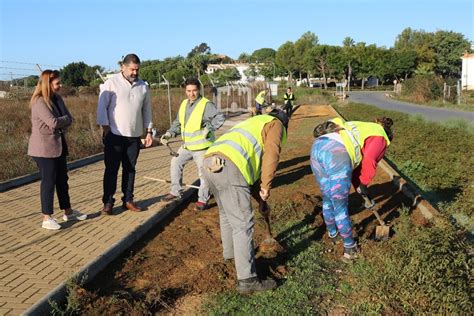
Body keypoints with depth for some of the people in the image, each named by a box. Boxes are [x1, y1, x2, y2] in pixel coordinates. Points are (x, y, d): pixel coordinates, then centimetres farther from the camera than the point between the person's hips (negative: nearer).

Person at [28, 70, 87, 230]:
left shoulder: (57, 99, 10)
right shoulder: (39, 102, -15)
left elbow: (69, 120, 4)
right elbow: (53, 122, -24)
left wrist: (60, 123, -14)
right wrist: (65, 118, -6)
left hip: (58, 145, 8)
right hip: (44, 147, -8)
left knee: (62, 179, 13)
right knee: (48, 181, -3)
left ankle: (68, 212, 25)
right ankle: (47, 218, 7)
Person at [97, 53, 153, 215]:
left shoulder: (143, 86, 8)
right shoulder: (111, 83, -4)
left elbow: (146, 110, 13)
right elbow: (102, 107, -7)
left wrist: (149, 132, 9)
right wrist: (106, 129, -12)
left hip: (135, 136, 4)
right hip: (114, 135, -4)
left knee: (130, 169, 10)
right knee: (111, 169, 0)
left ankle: (128, 200, 20)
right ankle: (108, 202, 8)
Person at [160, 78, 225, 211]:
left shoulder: (206, 104, -14)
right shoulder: (184, 104, 8)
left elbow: (220, 118, -23)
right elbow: (178, 123, 16)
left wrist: (209, 128, -32)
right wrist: (169, 133, 2)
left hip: (202, 146, -7)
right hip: (187, 145, 7)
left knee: (203, 173, 1)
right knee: (175, 163, 12)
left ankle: (203, 200, 15)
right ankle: (176, 192, 28)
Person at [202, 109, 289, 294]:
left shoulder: (253, 123, 39)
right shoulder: (275, 124, 16)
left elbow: (251, 166, 38)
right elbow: (271, 154, -5)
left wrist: (259, 194, 38)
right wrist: (266, 186, 0)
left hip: (210, 163, 9)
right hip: (228, 166, -9)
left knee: (227, 215, 28)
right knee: (243, 224, -3)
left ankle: (230, 254, 46)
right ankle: (247, 280, 2)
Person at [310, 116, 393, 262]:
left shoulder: (360, 129, 38)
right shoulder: (380, 136, 17)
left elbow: (354, 162, 33)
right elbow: (369, 160, -2)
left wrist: (358, 185, 30)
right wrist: (363, 184, 11)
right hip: (336, 156, -7)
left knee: (327, 199, 27)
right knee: (340, 207, 8)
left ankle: (332, 234, 48)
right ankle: (350, 249, 27)